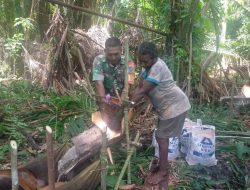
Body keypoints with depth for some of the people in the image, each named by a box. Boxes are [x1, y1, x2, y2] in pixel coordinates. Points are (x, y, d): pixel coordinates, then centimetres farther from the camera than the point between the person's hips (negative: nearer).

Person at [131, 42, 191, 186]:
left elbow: (143, 92, -26)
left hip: (174, 106, -10)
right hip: (166, 105, 10)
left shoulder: (157, 67, -26)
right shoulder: (148, 66, 3)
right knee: (162, 136, 17)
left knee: (161, 137, -3)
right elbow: (140, 87, 2)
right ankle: (163, 165, 33)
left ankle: (163, 171, 11)